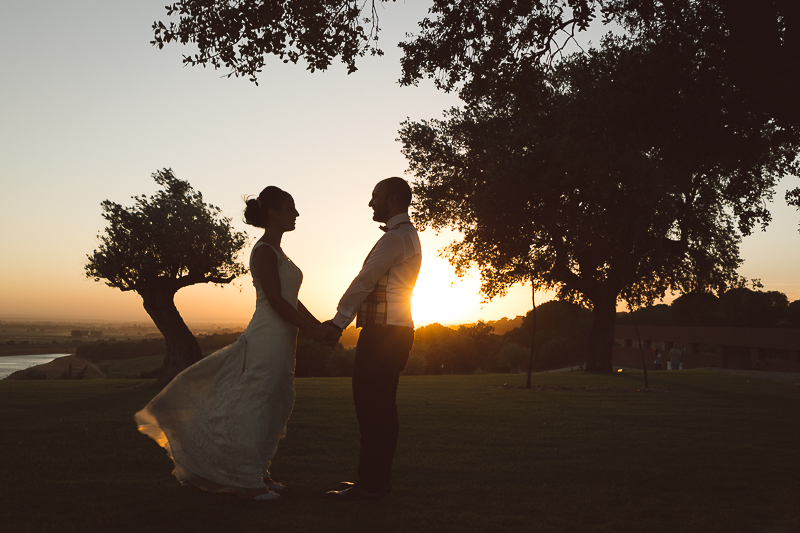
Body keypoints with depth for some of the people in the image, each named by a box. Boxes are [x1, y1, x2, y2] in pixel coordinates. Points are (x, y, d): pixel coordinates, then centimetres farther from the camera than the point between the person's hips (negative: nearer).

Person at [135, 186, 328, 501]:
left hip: (280, 341, 10)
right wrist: (310, 329, -15)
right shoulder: (264, 251, -13)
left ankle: (257, 472, 25)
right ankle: (246, 481, 6)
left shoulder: (276, 252, 17)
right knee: (254, 407, -3)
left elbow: (291, 299, 18)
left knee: (271, 408, 14)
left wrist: (319, 326, 12)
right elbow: (275, 300, -18)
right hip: (268, 338, -10)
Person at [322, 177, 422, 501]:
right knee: (383, 406, 14)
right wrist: (343, 320, 16)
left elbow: (365, 281, -13)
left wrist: (338, 322, -4)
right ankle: (378, 479, 22)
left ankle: (371, 484, -1)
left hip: (383, 333, -10)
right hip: (396, 330, 10)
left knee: (371, 406, -6)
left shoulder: (396, 238, -13)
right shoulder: (407, 235, 20)